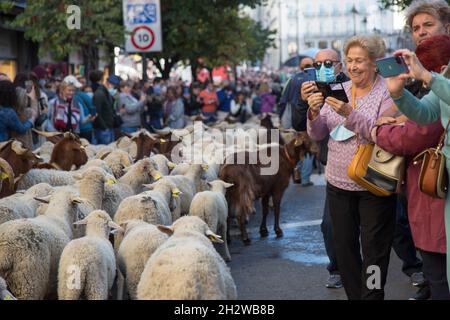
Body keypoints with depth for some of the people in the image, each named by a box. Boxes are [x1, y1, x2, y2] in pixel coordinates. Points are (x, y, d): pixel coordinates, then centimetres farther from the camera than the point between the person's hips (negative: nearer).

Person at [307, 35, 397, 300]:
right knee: (344, 246, 13)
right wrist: (314, 112, -15)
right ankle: (354, 295, 26)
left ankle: (371, 295, 14)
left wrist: (350, 113, -32)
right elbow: (318, 134, 5)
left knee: (374, 249, 3)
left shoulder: (388, 92, -7)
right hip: (338, 183, 5)